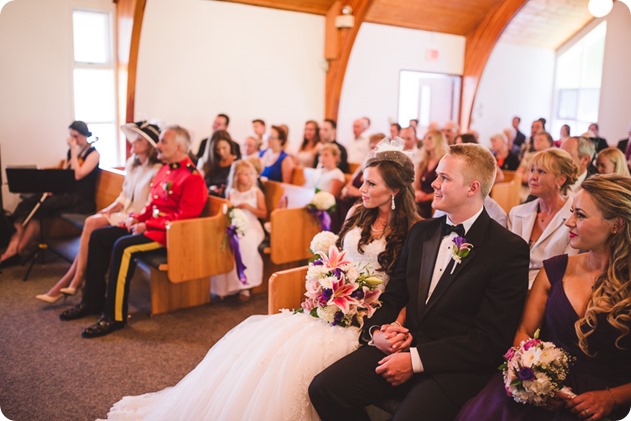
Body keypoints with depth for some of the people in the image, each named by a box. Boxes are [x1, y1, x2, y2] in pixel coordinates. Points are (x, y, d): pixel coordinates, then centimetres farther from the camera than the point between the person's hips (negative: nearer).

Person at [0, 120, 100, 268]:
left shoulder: (93, 154, -4)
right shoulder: (71, 151, 17)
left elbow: (78, 175, -18)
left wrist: (74, 152, -12)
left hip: (81, 199, -7)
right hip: (65, 192, 7)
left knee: (39, 209, -27)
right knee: (25, 205, -17)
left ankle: (17, 253, -15)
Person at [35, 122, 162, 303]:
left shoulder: (157, 170, -13)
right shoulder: (132, 163, 13)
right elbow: (125, 193, 17)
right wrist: (113, 208, 1)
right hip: (125, 213, 8)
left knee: (92, 224, -20)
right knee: (91, 222, -16)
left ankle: (75, 280, -12)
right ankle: (72, 280, -15)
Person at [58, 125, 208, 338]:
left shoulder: (192, 177, -15)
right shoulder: (165, 169, 16)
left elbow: (185, 216, -23)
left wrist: (148, 225, -21)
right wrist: (138, 218, 3)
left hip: (168, 233, -10)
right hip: (150, 225, 10)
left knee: (123, 246, -31)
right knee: (98, 236, 2)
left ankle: (115, 316, -22)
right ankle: (93, 301, 9)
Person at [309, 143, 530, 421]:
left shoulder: (509, 250, -8)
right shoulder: (421, 232, 11)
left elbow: (490, 338, -12)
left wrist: (416, 359, -16)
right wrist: (376, 330, -6)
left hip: (457, 365, -5)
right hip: (401, 346, 5)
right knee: (323, 388, -12)